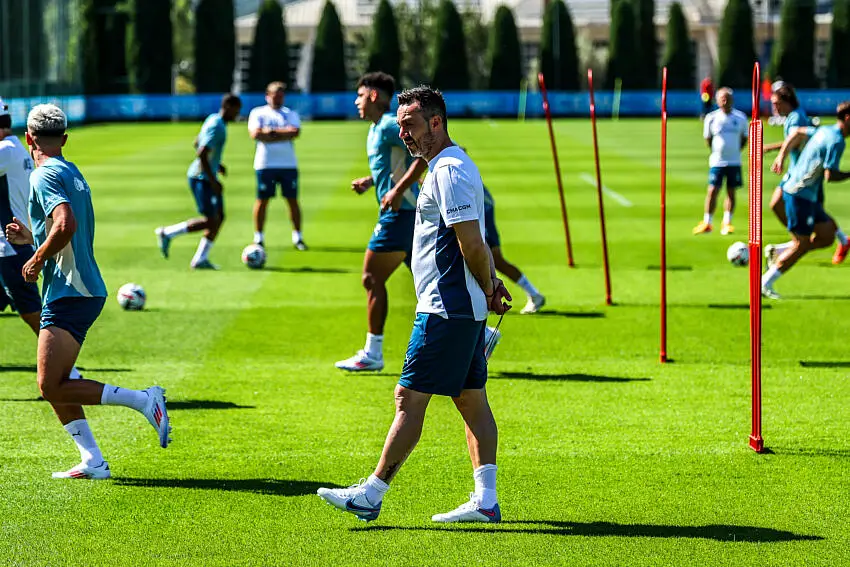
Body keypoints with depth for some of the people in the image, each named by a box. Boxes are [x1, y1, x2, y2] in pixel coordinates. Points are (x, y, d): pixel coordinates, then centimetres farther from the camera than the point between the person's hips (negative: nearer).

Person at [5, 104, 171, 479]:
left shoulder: (44, 175, -12)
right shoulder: (72, 173, 18)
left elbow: (66, 225, -28)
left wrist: (36, 261, -15)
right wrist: (31, 238, 29)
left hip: (70, 291, -10)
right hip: (83, 291, 10)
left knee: (52, 387, -12)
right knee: (54, 386, 11)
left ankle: (142, 400, -13)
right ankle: (92, 462, 7)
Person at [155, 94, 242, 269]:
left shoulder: (212, 120, 12)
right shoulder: (216, 127, -20)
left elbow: (197, 143, 25)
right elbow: (201, 154, -26)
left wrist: (216, 164, 25)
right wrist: (213, 181, -23)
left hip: (208, 178, 10)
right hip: (201, 178, -10)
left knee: (219, 217, 7)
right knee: (211, 221, -10)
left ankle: (200, 259, 7)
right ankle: (167, 233, 2)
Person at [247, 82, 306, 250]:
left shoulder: (291, 114, 12)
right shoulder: (257, 113, 7)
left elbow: (295, 132, -7)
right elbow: (255, 134, -10)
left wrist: (272, 132, -10)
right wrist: (284, 133, -8)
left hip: (288, 164, 2)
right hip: (265, 164, -2)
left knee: (293, 200, 2)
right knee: (262, 200, 0)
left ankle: (297, 237, 9)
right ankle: (259, 238, 8)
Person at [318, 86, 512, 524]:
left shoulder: (449, 171, -16)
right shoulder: (451, 167, 17)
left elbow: (472, 244, -20)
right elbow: (474, 244, 22)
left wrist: (487, 291, -8)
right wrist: (492, 285, 10)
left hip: (445, 310, -11)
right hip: (466, 310, 11)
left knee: (409, 398, -7)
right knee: (472, 401, 8)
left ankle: (371, 495, -4)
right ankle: (485, 500, 8)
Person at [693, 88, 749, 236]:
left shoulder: (740, 117, 1)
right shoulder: (711, 118, -2)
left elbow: (744, 138, 12)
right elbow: (708, 139, 8)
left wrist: (735, 150, 4)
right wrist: (717, 151, 3)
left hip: (734, 161, 1)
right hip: (717, 161, -1)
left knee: (731, 192, 4)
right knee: (712, 191, -3)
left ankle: (727, 223, 11)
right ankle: (706, 223, 4)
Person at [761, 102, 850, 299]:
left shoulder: (825, 131, 11)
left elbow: (798, 133, 25)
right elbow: (830, 175, -23)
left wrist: (782, 156, 27)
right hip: (800, 195, -10)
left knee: (827, 236, 10)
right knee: (801, 246, -3)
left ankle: (779, 252, 16)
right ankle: (764, 284, 5)